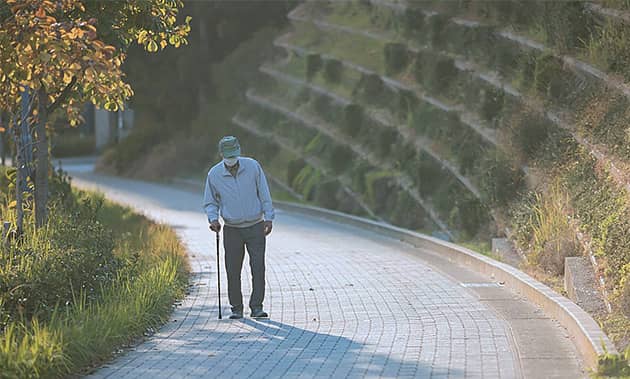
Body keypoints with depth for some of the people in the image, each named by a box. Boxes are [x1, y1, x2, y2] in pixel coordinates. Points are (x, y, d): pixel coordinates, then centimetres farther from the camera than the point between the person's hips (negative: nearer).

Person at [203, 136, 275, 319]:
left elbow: (264, 194, 1)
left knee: (258, 267, -10)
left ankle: (256, 307, -7)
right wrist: (213, 218, -12)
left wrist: (269, 218, -3)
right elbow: (210, 202, 6)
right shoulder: (214, 174, -4)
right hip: (232, 230, 1)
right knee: (233, 271, 0)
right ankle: (236, 309, 11)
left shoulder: (253, 166, -6)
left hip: (256, 227, -1)